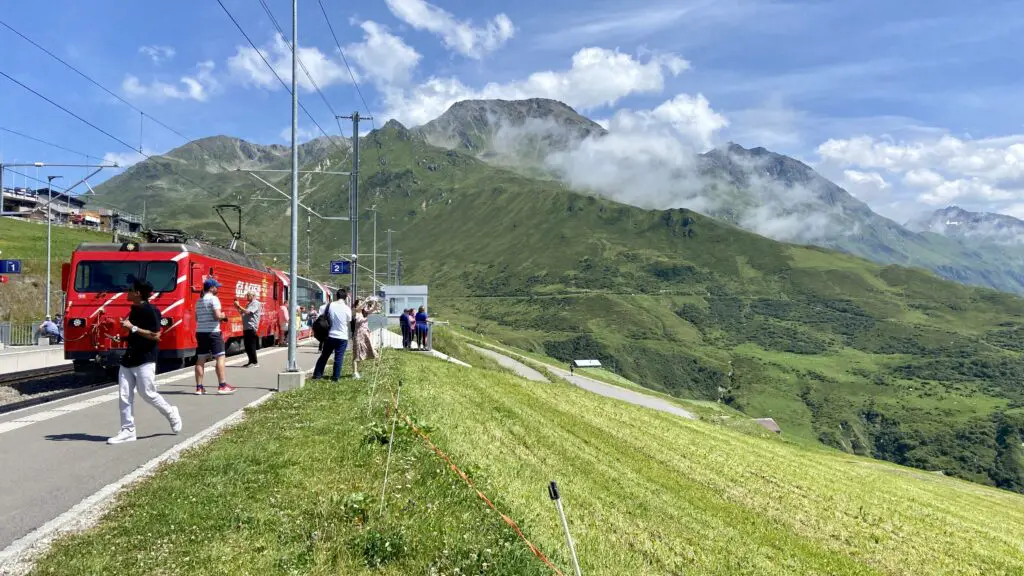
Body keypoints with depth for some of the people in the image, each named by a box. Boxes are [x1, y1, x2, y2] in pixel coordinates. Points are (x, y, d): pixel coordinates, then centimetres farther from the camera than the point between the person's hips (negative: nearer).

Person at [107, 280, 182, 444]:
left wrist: (133, 327, -19)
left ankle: (171, 413, 19)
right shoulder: (134, 310, 13)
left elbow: (156, 335, -20)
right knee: (125, 395, 4)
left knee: (148, 393, -6)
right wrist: (126, 337, 13)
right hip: (128, 358, 9)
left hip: (145, 360, -9)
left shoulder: (151, 311, -14)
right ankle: (127, 431, 9)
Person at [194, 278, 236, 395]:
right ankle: (222, 386, -5)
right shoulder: (213, 298, -9)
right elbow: (217, 315, -19)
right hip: (212, 332, -8)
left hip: (200, 332, 8)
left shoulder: (199, 301, 16)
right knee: (220, 357, -3)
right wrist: (223, 316, 3)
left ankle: (199, 387, 8)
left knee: (200, 359, 7)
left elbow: (197, 318, 20)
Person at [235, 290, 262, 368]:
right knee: (247, 346, 10)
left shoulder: (256, 303, -8)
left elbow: (247, 312, -19)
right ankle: (251, 361, 16)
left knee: (251, 345, -8)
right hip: (246, 327, 9)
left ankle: (255, 362, -4)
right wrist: (238, 307, 7)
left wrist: (239, 306, -13)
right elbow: (242, 313, 21)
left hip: (251, 327, -9)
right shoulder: (249, 304, 20)